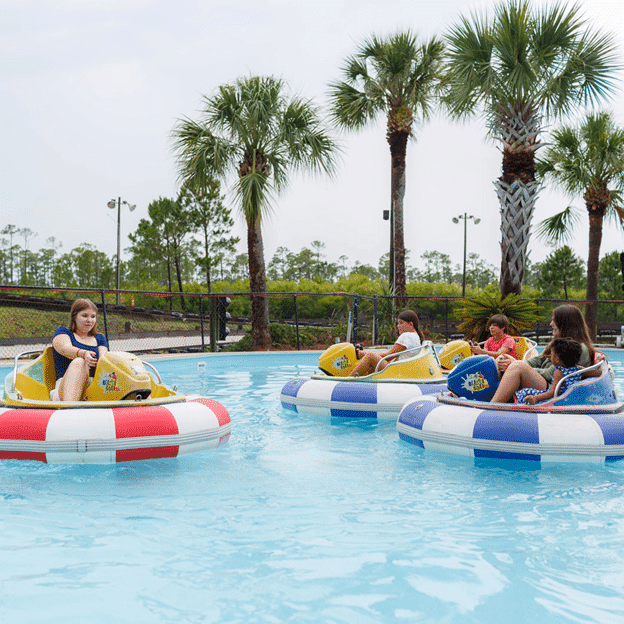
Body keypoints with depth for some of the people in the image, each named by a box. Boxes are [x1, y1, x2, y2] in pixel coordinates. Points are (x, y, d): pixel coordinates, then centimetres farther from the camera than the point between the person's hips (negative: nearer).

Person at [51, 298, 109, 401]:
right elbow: (65, 348, -6)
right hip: (65, 383, -3)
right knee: (78, 362, -36)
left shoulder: (100, 339, 30)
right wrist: (83, 354, -29)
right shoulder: (62, 332, 19)